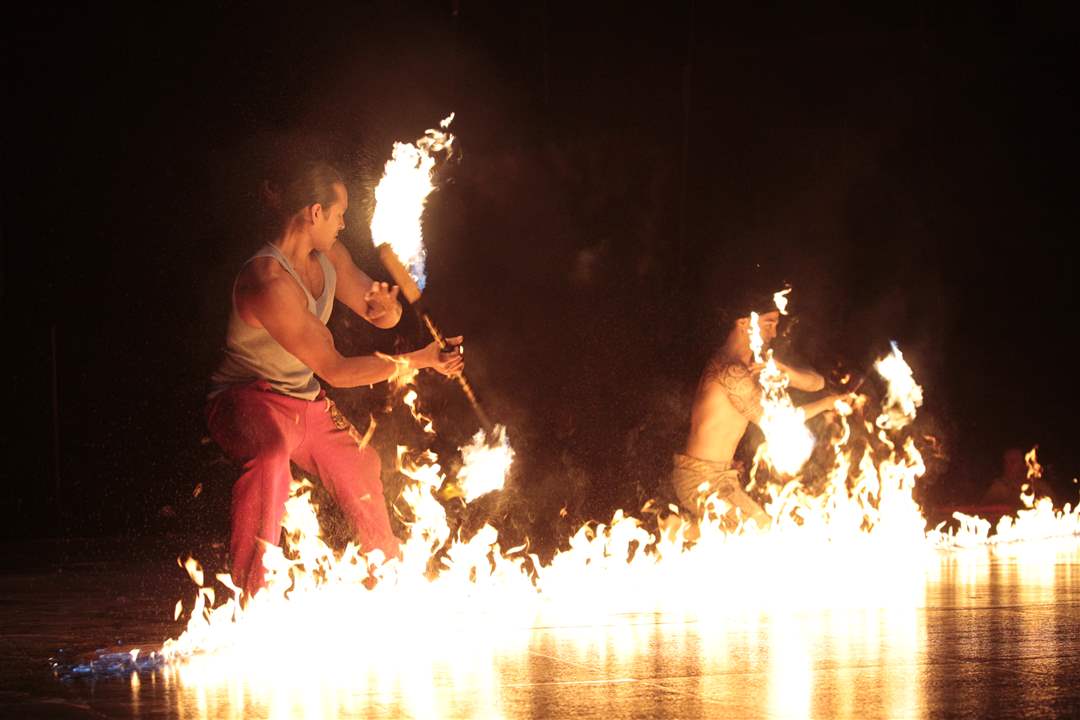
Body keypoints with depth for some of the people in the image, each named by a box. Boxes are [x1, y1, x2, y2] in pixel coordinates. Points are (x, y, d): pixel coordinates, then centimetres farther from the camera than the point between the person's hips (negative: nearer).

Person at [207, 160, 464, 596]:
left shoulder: (328, 257, -1)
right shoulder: (269, 280, -29)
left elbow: (380, 314, 11)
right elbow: (335, 370, -26)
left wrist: (385, 306, -15)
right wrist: (418, 361, -24)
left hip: (303, 403, 10)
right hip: (247, 399, -10)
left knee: (360, 469, 26)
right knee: (271, 451, -42)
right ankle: (251, 593, -44)